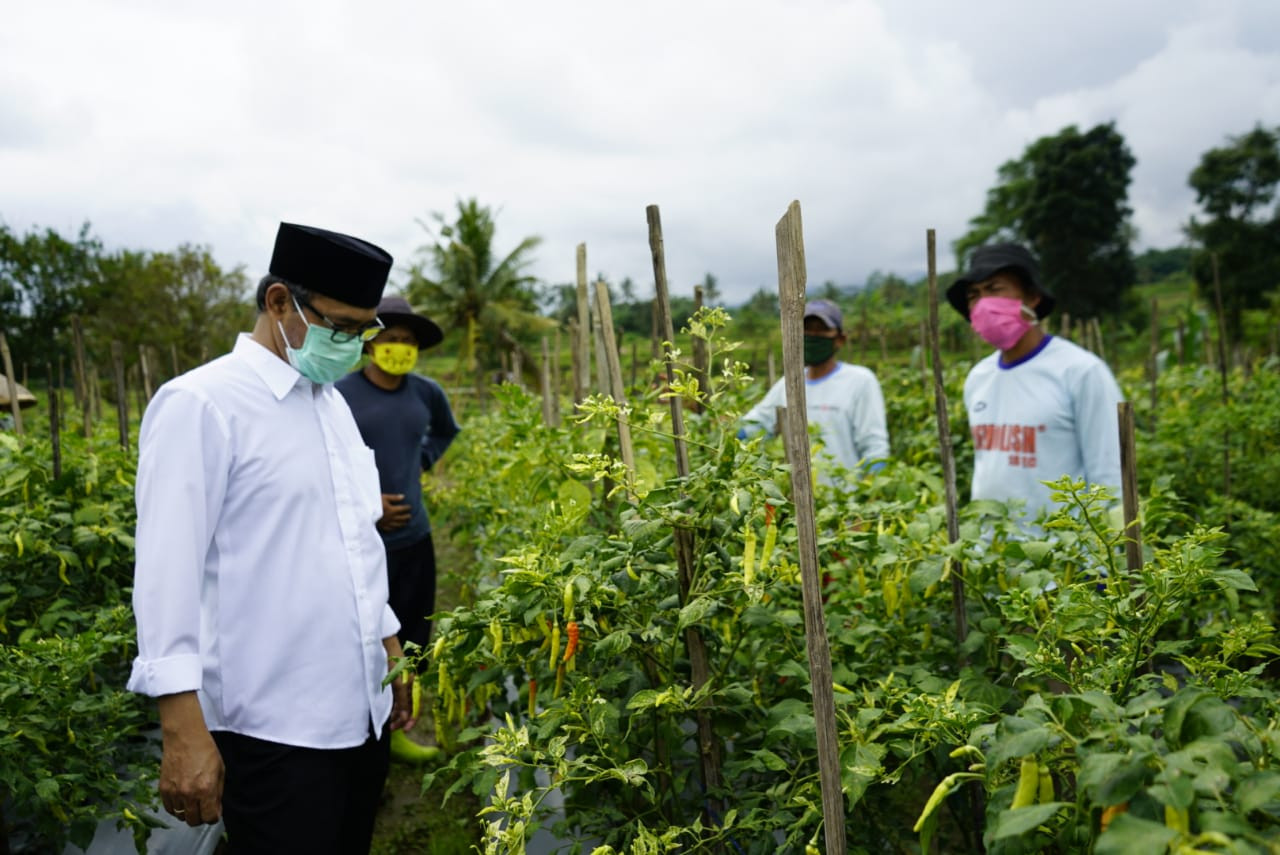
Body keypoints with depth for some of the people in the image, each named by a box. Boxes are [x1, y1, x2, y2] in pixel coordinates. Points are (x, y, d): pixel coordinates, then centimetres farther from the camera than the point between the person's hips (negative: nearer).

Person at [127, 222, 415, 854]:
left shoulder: (333, 402, 12)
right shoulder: (199, 404, -11)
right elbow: (168, 569, -16)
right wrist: (184, 733, -20)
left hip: (363, 712, 7)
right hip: (272, 730, -7)